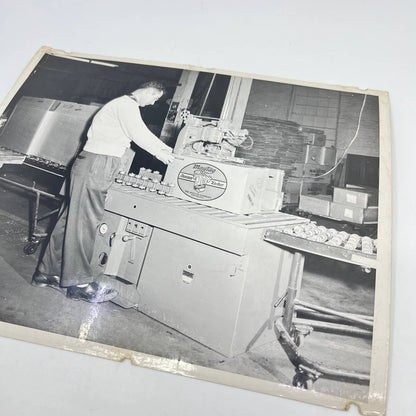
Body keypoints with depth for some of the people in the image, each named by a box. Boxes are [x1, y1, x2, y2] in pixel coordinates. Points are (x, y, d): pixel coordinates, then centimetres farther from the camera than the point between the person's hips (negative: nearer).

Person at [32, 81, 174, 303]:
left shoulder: (127, 106, 26)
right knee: (85, 220, -8)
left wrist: (168, 149, 33)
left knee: (72, 217, 10)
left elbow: (143, 133, 33)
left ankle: (48, 273, 18)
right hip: (96, 165, -10)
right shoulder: (127, 104, -6)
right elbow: (139, 135, -12)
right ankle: (79, 283, -2)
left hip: (93, 165, 10)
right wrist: (159, 152, 4)